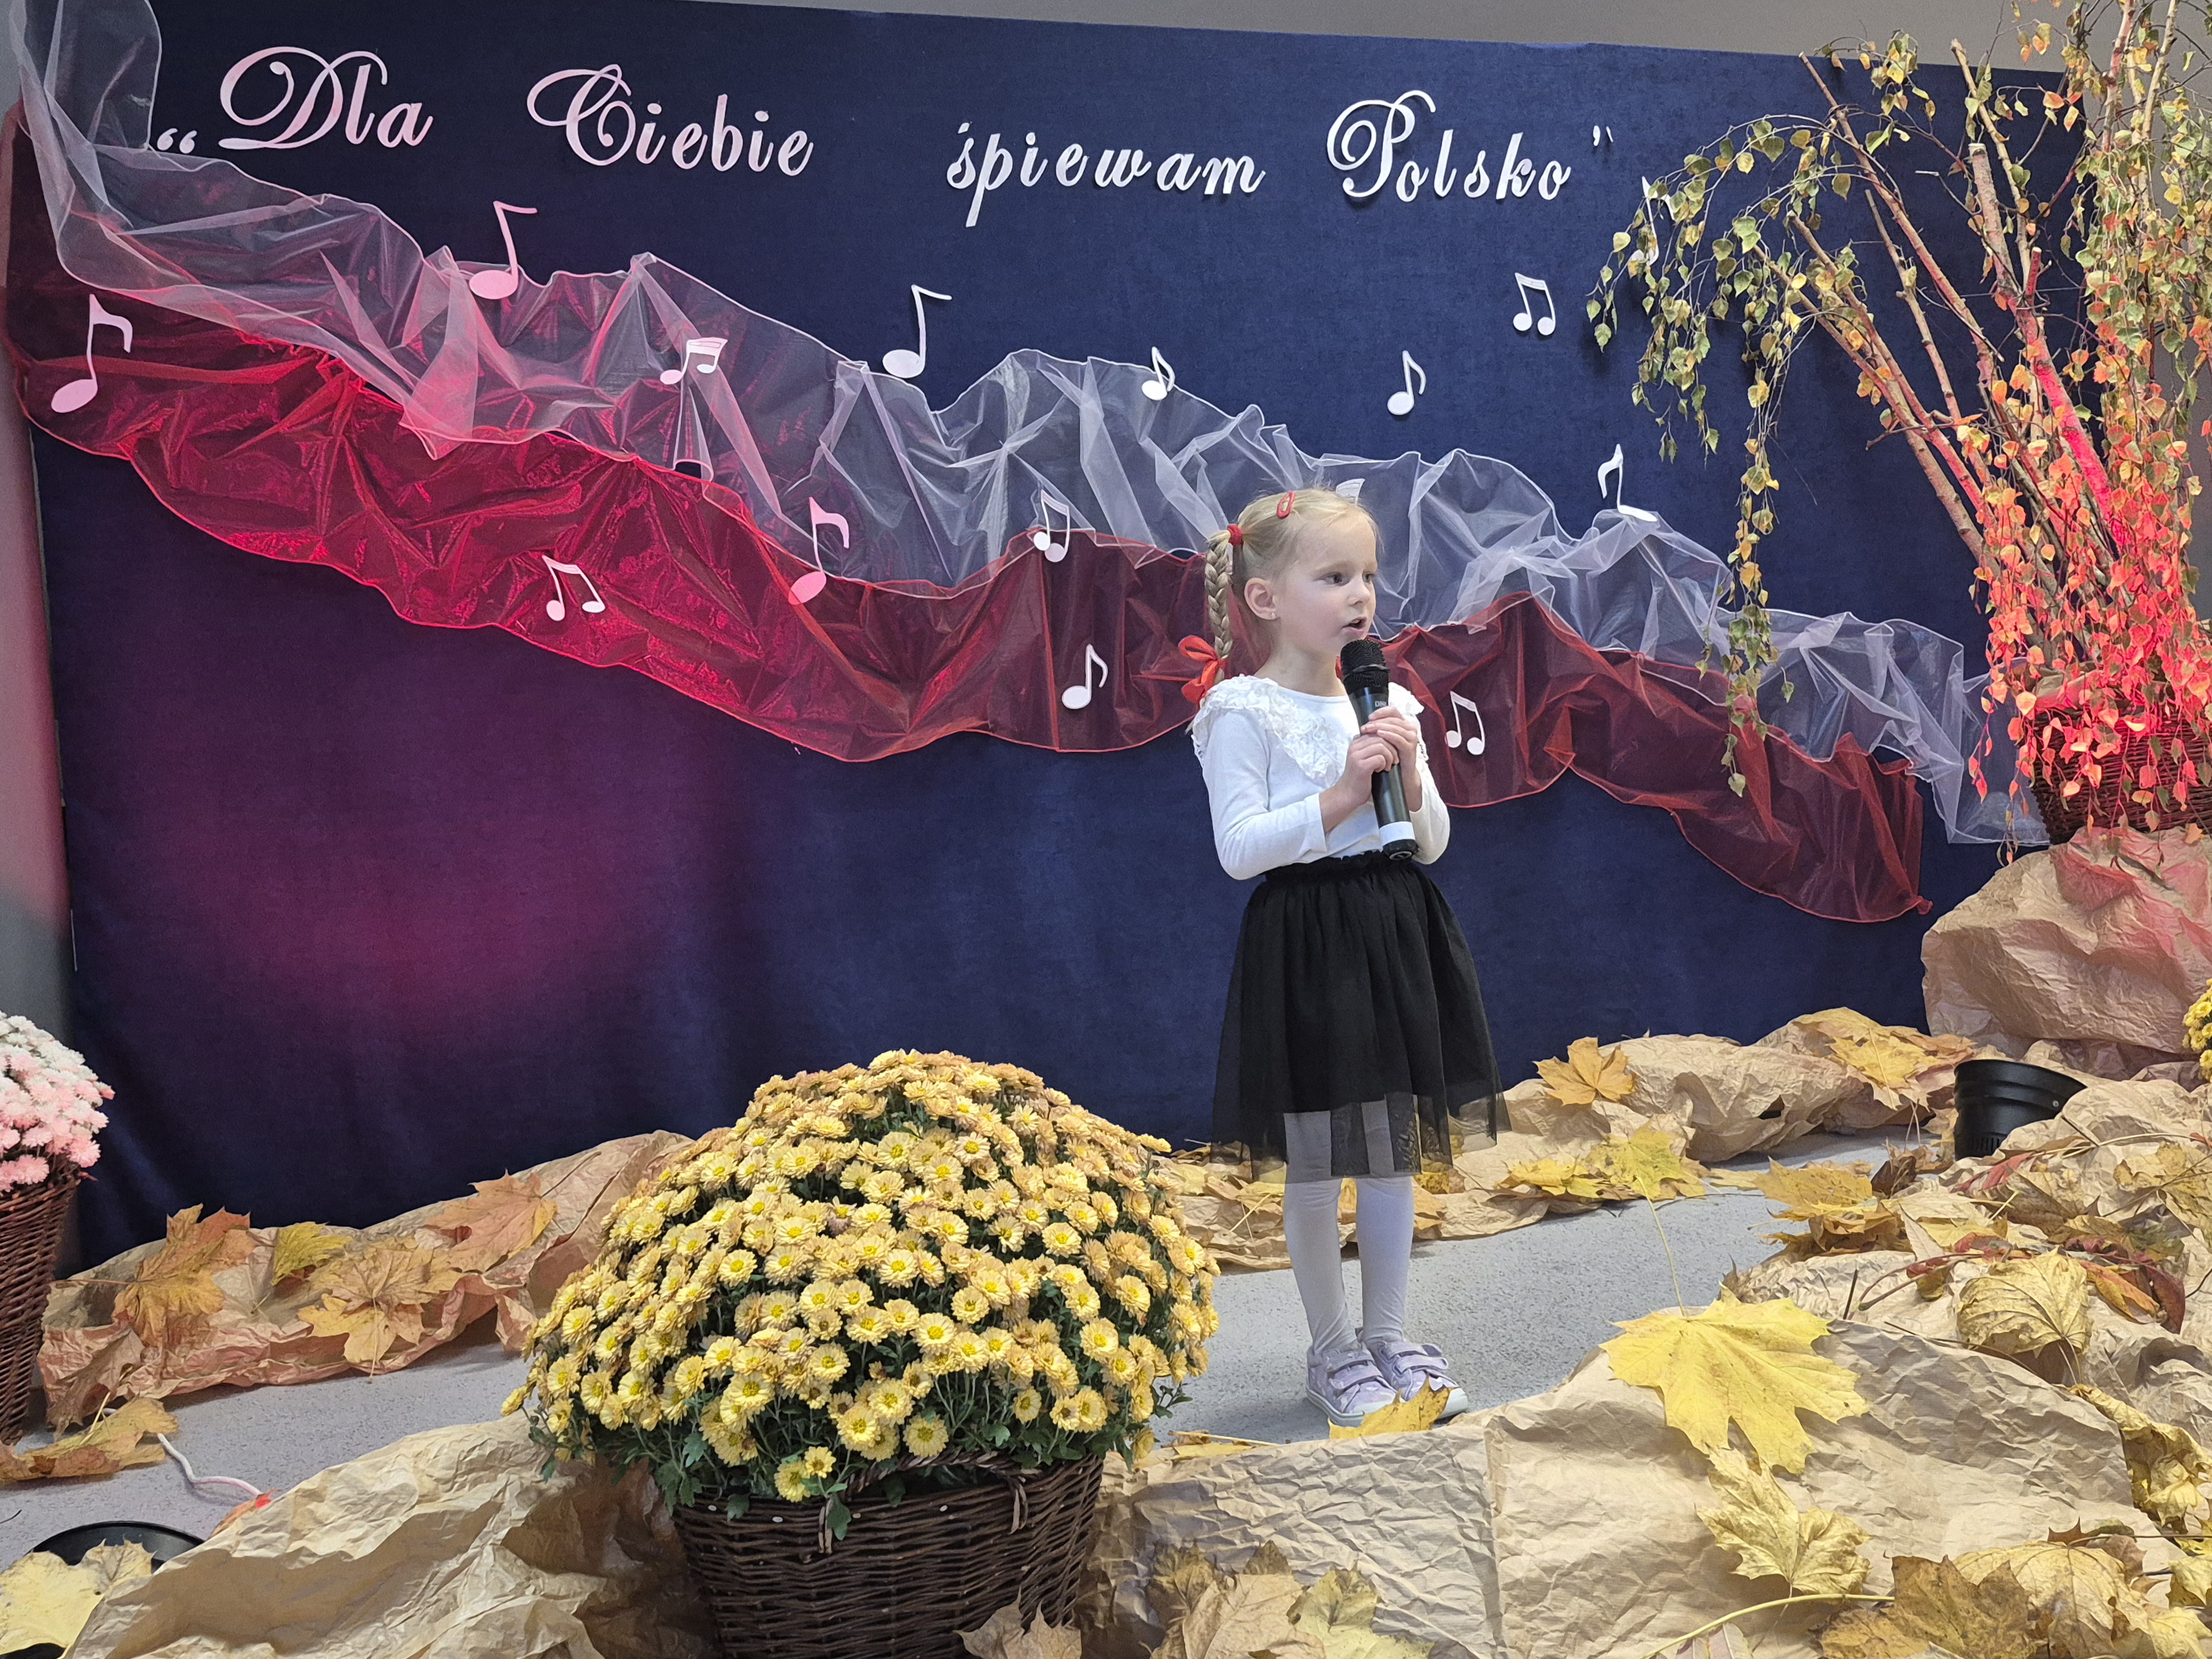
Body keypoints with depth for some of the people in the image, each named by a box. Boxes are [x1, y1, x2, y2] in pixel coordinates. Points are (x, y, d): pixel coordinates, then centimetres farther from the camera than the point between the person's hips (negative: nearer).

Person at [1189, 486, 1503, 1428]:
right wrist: (1341, 795, -20)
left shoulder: (1387, 705, 9)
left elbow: (1431, 844, 11)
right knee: (1316, 1165, 2)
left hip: (1393, 934, 6)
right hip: (1304, 941, -6)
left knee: (1396, 1151, 11)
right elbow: (1239, 848, -15)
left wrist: (1408, 775, -7)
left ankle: (1387, 1335, 25)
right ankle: (1331, 1351, 17)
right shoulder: (1244, 711, -9)